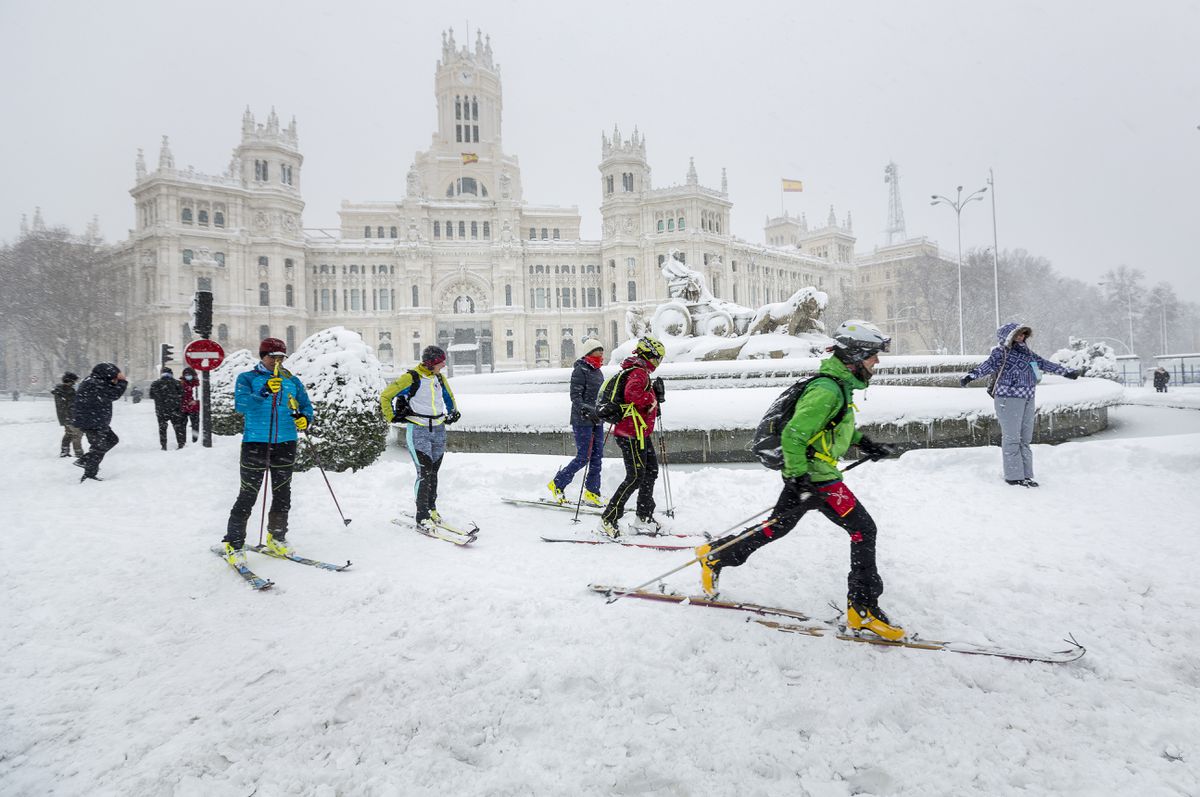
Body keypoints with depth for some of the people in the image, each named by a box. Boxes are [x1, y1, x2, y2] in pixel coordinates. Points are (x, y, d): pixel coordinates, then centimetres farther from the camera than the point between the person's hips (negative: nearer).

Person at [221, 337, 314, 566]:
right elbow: (241, 404, -13)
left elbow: (306, 405, 14)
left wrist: (305, 418, -9)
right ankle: (233, 544, 5)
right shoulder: (247, 378, 3)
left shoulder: (292, 381, 13)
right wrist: (263, 393, -30)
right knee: (248, 495, -5)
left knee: (283, 495, 12)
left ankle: (277, 538, 28)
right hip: (255, 443, -4)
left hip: (286, 444, 4)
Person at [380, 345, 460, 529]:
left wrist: (453, 413, 19)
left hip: (439, 430, 6)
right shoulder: (411, 378, -11)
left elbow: (449, 397, 29)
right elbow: (385, 396, -6)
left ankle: (431, 508, 24)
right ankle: (422, 515, -2)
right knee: (425, 473, -10)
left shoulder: (440, 378, 8)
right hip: (418, 431, -6)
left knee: (433, 472, 11)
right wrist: (392, 418, -4)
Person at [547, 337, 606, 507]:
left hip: (597, 419, 8)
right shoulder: (580, 370, -10)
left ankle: (592, 493, 12)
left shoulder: (598, 372, 16)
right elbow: (575, 396, -17)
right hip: (582, 420, -8)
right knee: (583, 457, -7)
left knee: (597, 457, 5)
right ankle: (557, 484, 9)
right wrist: (585, 410, -29)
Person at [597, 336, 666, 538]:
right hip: (632, 433, -11)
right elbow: (632, 393, -33)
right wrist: (652, 399, -18)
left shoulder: (640, 372, 20)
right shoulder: (639, 372, -14)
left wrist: (655, 394, 13)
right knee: (635, 476, -11)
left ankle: (644, 515, 26)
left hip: (640, 433, 11)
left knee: (651, 470, 16)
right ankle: (609, 519, -8)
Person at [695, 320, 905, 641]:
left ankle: (715, 554, 28)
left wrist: (863, 442, 23)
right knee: (863, 530, -5)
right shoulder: (828, 390, -22)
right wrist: (799, 479, -28)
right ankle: (863, 609, 2)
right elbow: (793, 436, -26)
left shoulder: (839, 384, 11)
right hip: (816, 475, -10)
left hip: (804, 473, 10)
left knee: (777, 527, 18)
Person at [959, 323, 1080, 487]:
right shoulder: (1001, 352, -8)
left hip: (1027, 399, 8)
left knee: (1025, 439, 12)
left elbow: (1044, 363, 26)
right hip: (1009, 398, -8)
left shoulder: (1026, 351, 15)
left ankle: (1026, 475, 20)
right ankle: (1014, 476, 0)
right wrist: (970, 376, -42)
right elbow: (988, 365, -23)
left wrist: (1066, 372, 35)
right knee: (1012, 438, -5)